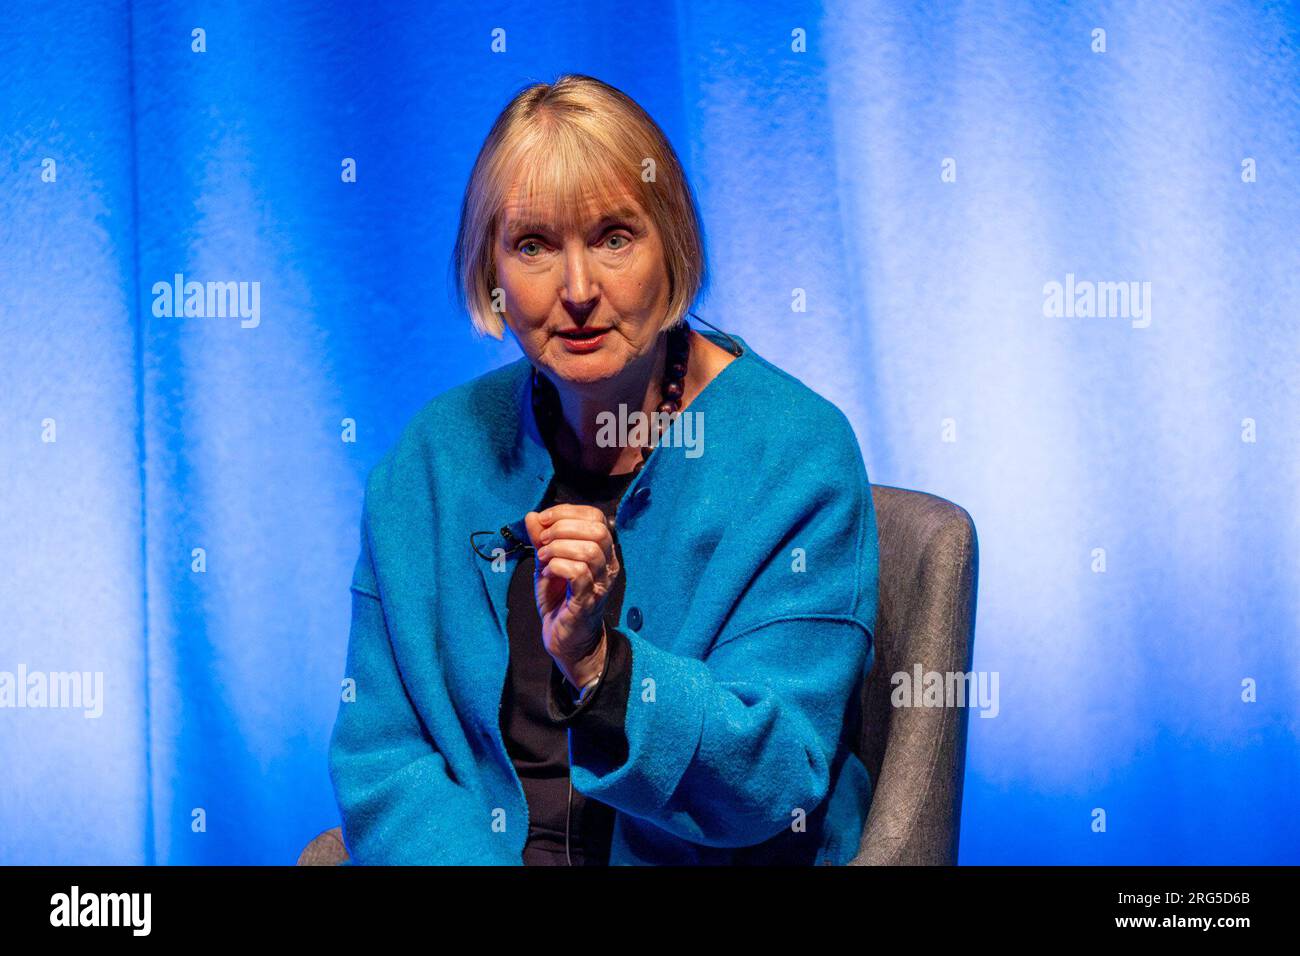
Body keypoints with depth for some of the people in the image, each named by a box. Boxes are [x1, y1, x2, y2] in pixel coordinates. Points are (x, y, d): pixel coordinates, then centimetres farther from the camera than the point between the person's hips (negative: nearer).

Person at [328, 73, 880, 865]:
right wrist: (464, 857, -14)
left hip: (707, 863, -1)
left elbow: (777, 778, -10)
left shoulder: (799, 453, -6)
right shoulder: (436, 454, 4)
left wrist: (595, 663, -25)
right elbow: (380, 752, 4)